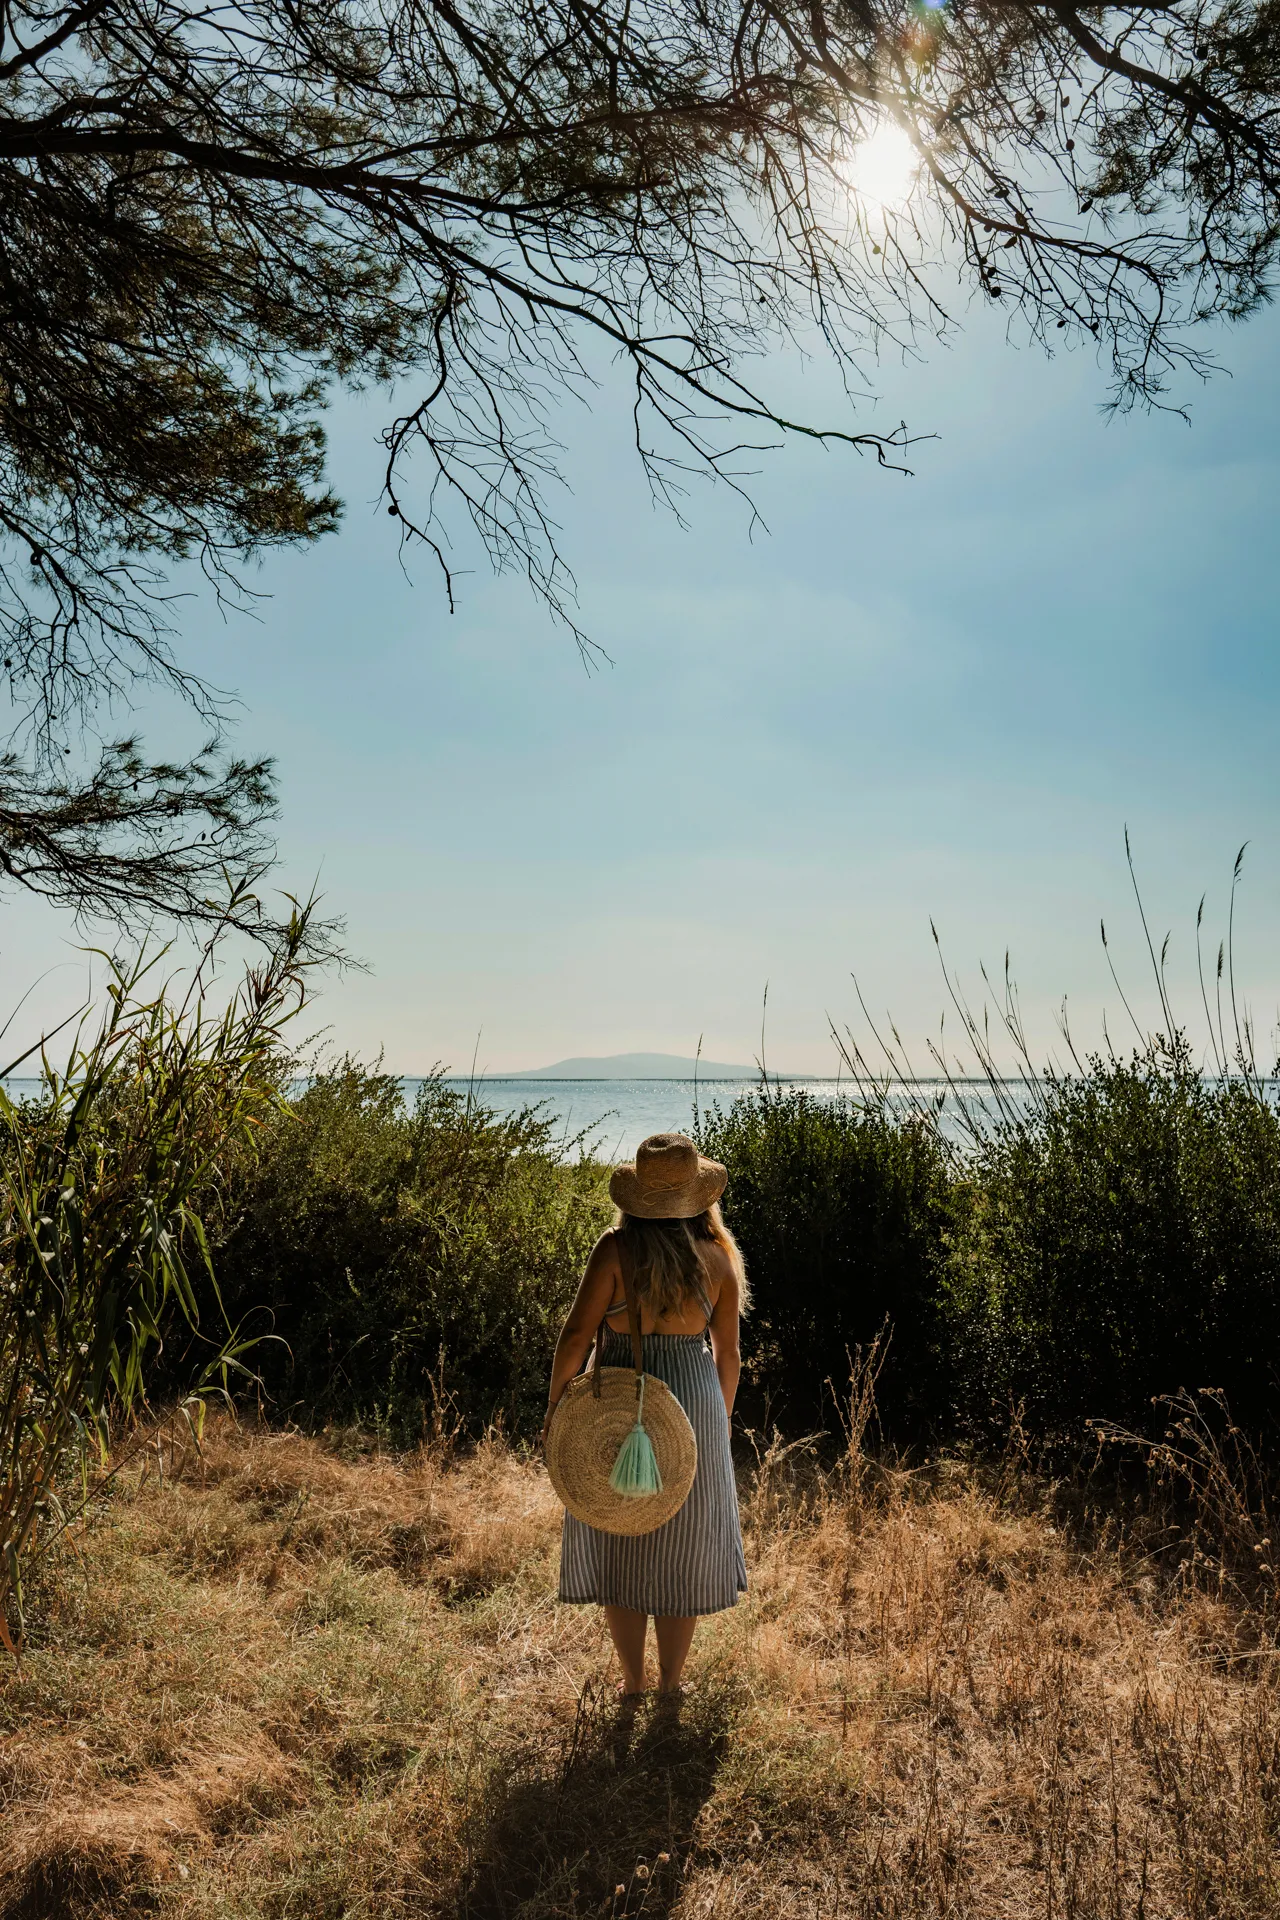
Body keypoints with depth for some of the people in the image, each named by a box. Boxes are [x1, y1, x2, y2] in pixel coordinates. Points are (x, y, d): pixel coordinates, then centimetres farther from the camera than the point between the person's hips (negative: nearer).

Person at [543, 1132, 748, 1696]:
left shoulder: (617, 1248, -13)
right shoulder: (716, 1257, -4)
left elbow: (576, 1336, -15)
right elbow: (728, 1355, 3)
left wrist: (555, 1405, -2)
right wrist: (720, 1423, 16)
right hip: (693, 1402, 2)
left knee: (618, 1547, 15)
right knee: (682, 1549, 16)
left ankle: (631, 1681, 24)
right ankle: (671, 1682, 26)